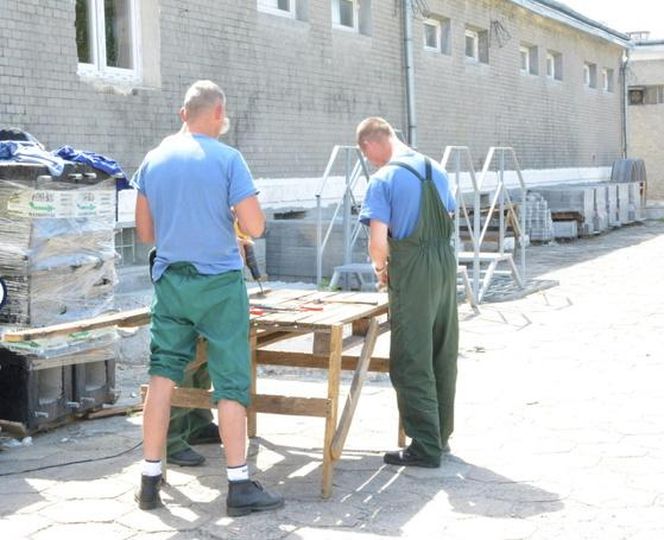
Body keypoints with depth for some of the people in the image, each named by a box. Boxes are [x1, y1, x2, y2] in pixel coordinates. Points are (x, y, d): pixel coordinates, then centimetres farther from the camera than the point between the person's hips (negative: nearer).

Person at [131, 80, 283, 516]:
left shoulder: (153, 160, 6)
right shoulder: (227, 159, -9)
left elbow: (145, 232, 10)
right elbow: (255, 226, -13)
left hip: (169, 280, 5)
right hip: (219, 283, -4)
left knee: (163, 374, 9)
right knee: (231, 383, 0)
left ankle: (151, 480, 12)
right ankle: (239, 486, 3)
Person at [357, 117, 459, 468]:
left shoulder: (383, 179, -11)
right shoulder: (436, 170, 10)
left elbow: (378, 242, -17)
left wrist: (381, 268, 1)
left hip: (412, 272, -7)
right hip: (446, 264, 7)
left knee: (412, 362, 2)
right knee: (444, 357, 15)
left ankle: (426, 447, 5)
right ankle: (441, 435, 26)